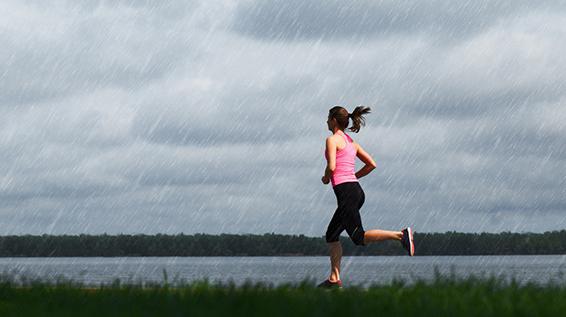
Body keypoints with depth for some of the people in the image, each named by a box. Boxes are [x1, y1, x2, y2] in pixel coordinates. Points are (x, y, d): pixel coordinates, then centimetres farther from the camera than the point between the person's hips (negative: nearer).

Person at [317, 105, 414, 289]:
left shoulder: (332, 140, -5)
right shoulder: (351, 142, 19)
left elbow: (332, 167, -17)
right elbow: (372, 164, 18)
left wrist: (326, 178, 3)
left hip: (346, 191, -9)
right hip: (356, 190, 9)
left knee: (359, 238, -11)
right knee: (331, 235, 14)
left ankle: (400, 235, -24)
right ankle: (334, 278, 10)